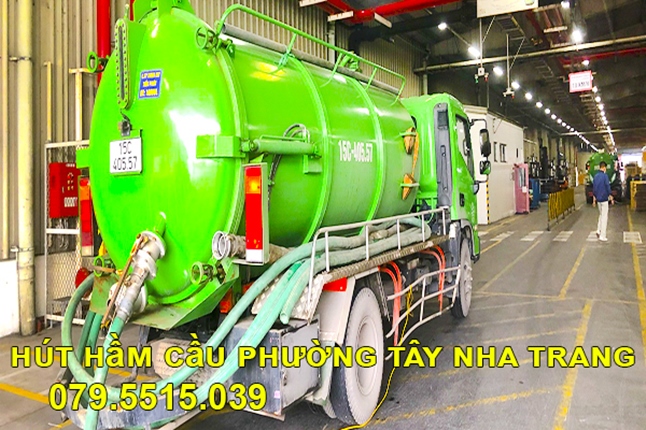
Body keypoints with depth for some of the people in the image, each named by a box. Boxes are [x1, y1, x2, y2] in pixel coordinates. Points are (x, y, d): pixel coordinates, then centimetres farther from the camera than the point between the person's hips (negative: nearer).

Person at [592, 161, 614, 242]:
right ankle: (602, 236, 0)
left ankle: (599, 230, 12)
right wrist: (611, 198, -2)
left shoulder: (595, 176, 6)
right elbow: (608, 187, -14)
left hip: (598, 199, 7)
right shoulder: (605, 176, -14)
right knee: (604, 217, -1)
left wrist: (594, 199, 18)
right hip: (604, 199, -6)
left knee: (601, 215, 22)